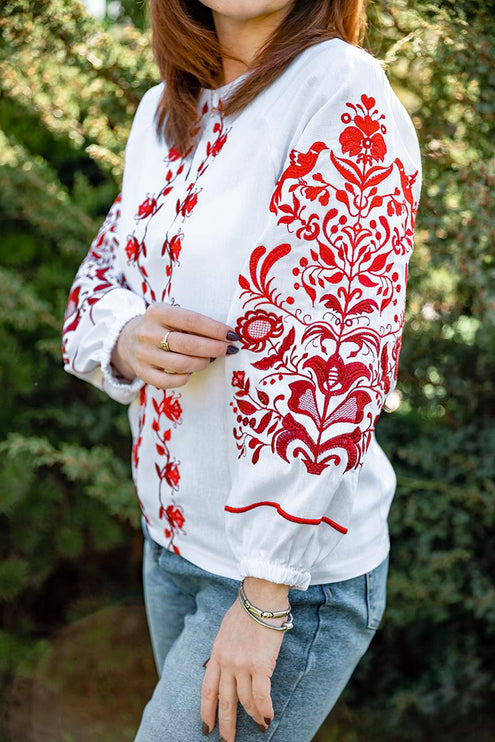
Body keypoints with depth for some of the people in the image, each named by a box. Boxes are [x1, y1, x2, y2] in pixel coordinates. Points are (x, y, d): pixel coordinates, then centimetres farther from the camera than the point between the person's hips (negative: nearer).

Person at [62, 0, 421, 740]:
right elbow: (99, 280, 9)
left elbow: (337, 364, -22)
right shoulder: (161, 112, 6)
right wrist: (126, 337, -16)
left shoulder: (345, 95, -18)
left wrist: (265, 596, -20)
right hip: (171, 540, 7)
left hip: (293, 567, -7)